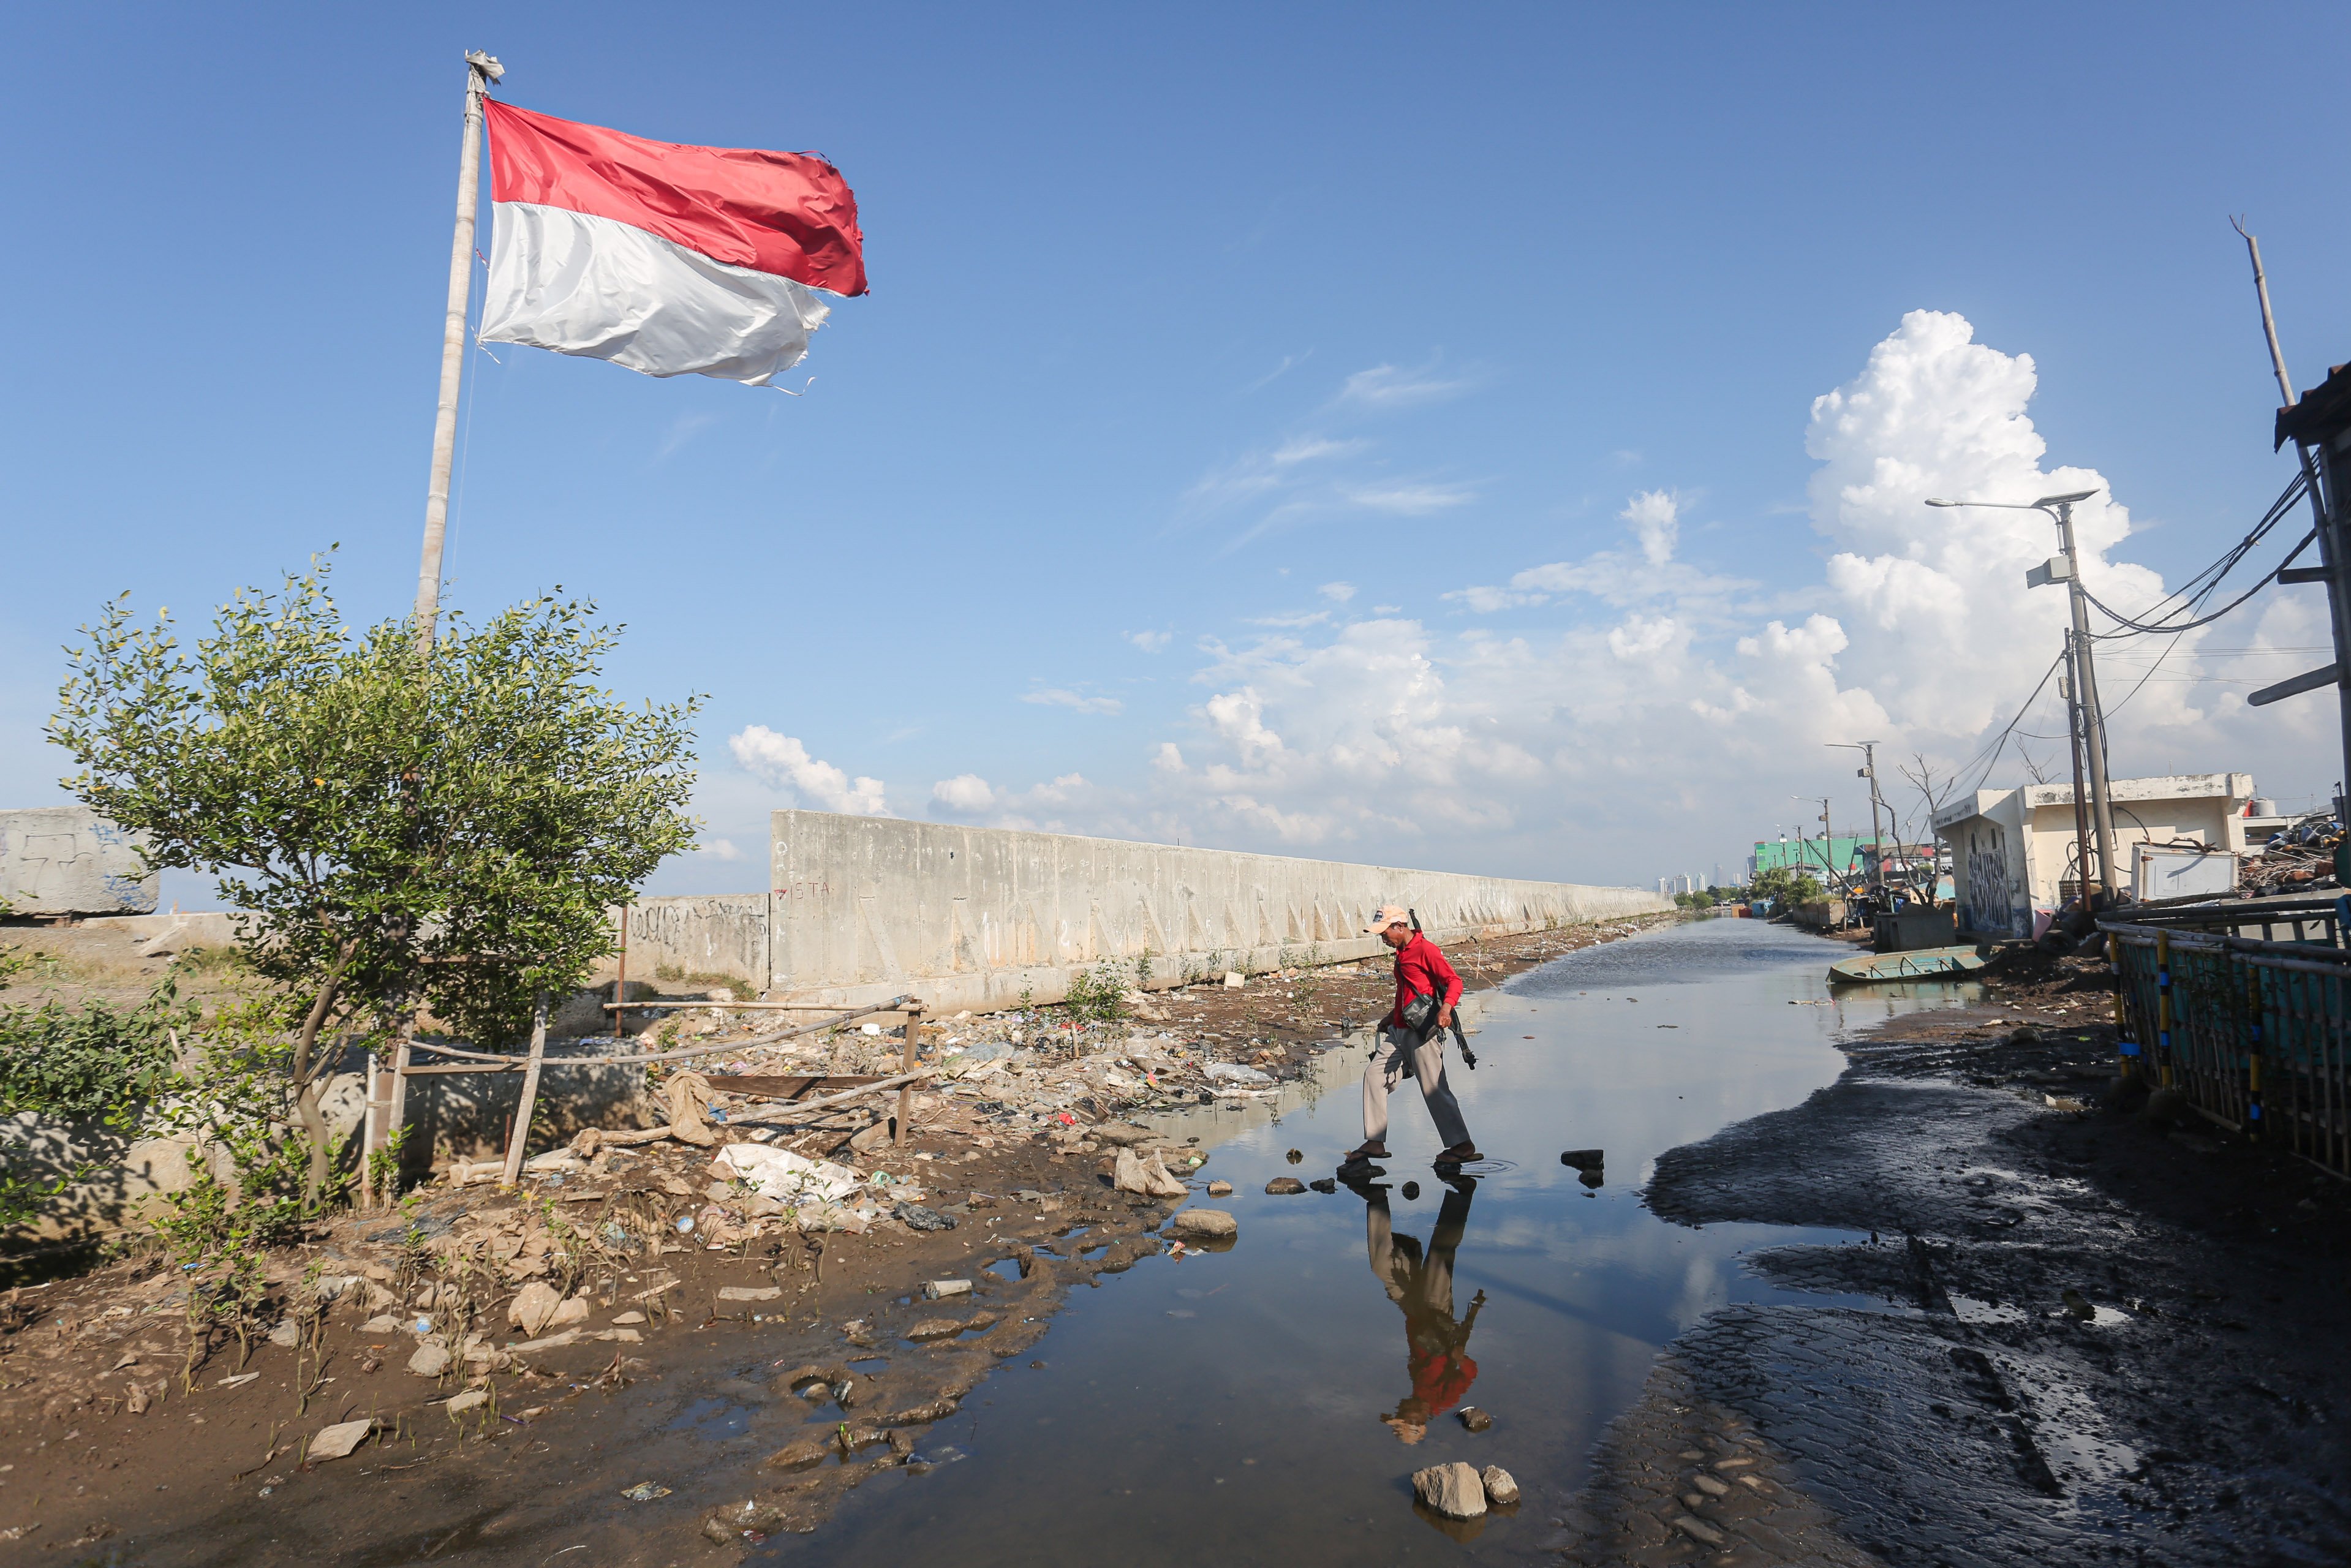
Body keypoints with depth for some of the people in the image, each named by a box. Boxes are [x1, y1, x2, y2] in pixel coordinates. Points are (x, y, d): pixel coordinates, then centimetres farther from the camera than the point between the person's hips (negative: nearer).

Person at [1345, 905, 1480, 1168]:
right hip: (1399, 1032, 10)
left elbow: (1454, 981, -19)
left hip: (1422, 1031, -10)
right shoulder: (1402, 953, 17)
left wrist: (1446, 1008, -35)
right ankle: (1375, 1143, 11)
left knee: (1434, 1089, -6)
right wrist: (1392, 1016, 29)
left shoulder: (1425, 949, -12)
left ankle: (1463, 1146, 7)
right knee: (1374, 1074, 6)